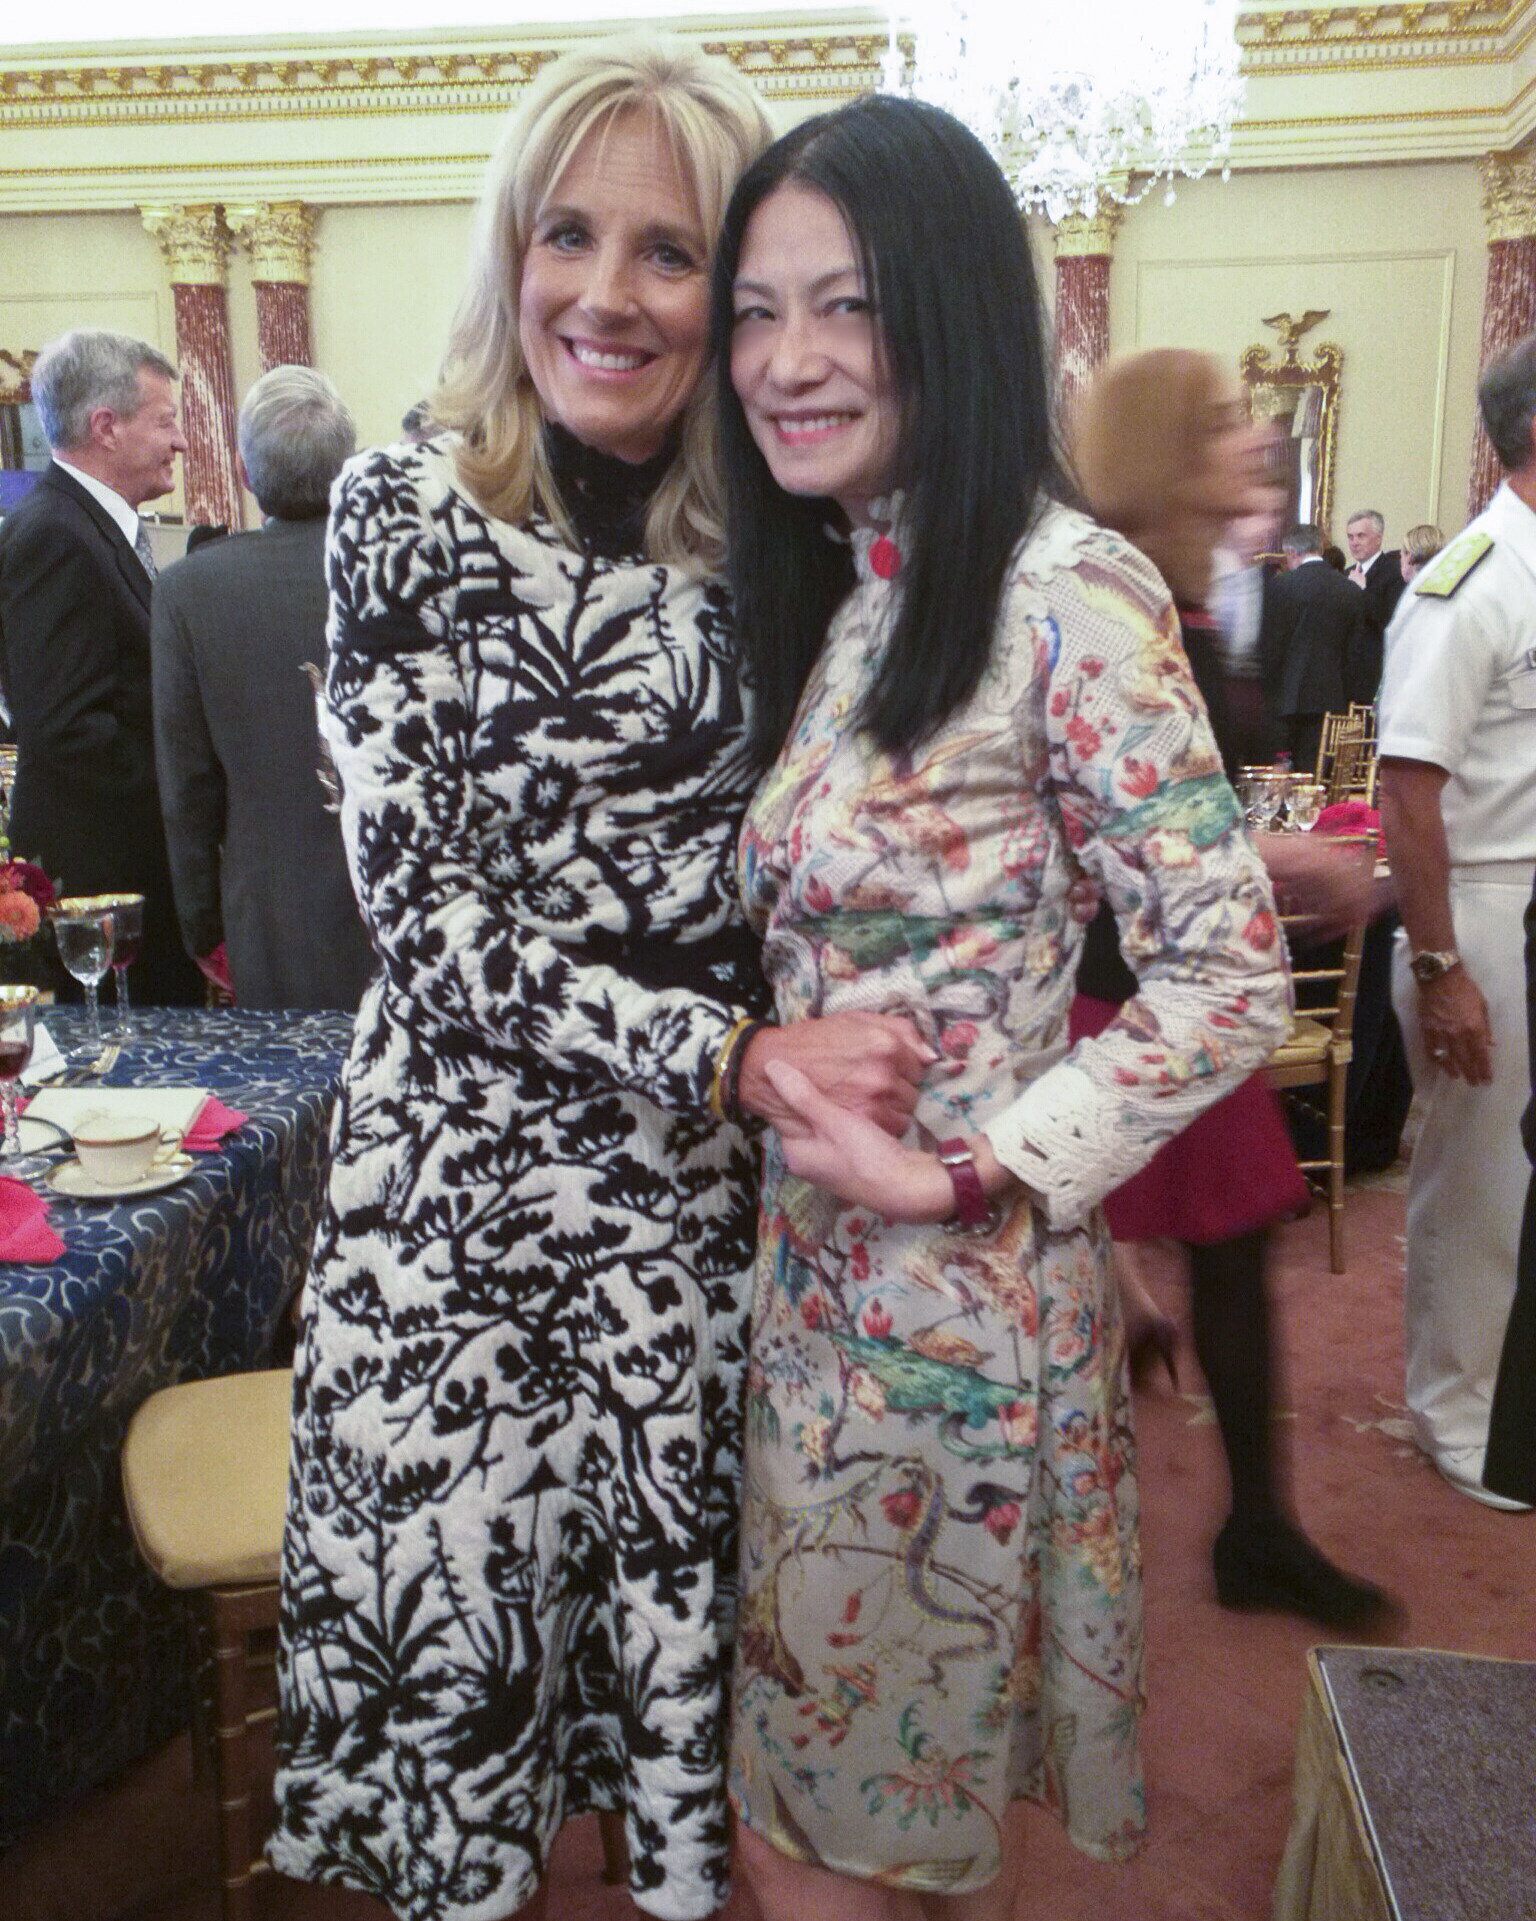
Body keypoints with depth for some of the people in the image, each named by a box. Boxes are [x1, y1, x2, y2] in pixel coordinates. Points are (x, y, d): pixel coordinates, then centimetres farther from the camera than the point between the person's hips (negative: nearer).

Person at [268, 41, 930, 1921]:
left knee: (683, 1615, 12)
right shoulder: (404, 512, -5)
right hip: (463, 1172, -1)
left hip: (703, 1186, 2)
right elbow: (426, 902, -12)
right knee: (462, 1630, 10)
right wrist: (735, 1055, -20)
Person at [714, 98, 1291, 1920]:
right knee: (934, 1770, 23)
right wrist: (780, 1088, -1)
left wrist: (957, 1174, -18)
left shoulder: (1063, 592, -17)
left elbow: (1229, 975, -17)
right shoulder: (835, 590, 8)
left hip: (943, 1289, -7)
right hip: (820, 1271, 7)